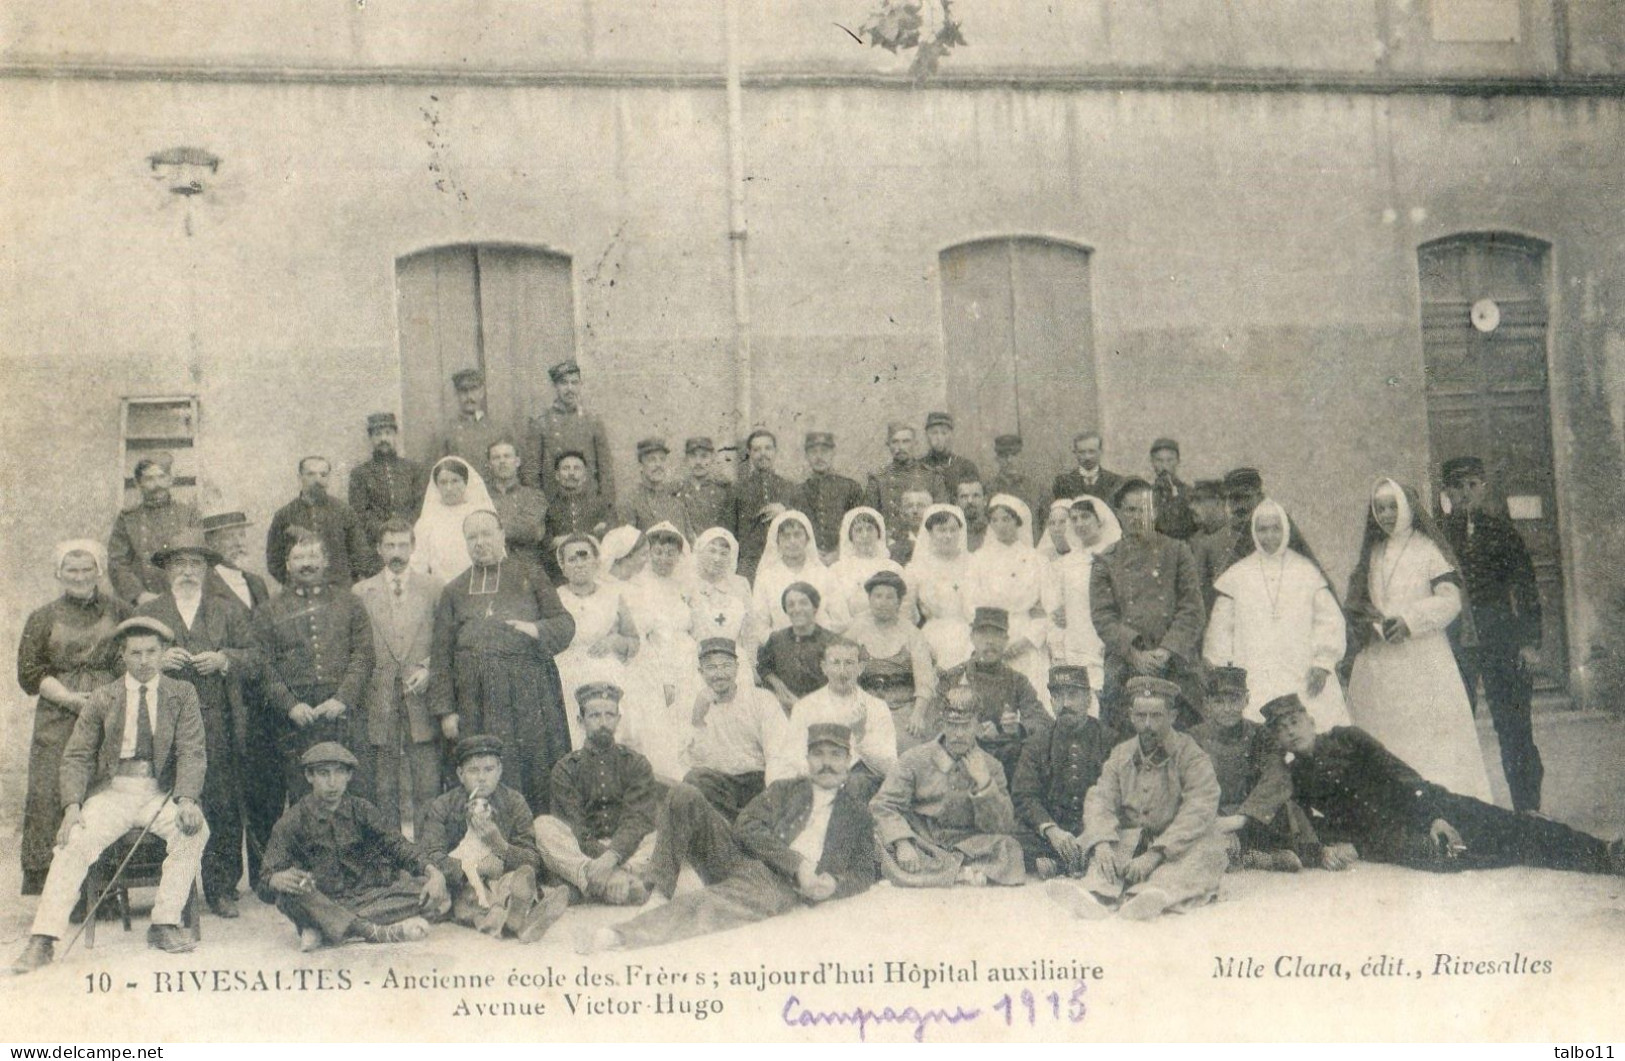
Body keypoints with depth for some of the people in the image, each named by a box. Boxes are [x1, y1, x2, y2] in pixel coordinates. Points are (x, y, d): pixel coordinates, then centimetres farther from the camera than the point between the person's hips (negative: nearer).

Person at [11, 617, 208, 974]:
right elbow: (76, 756, 5)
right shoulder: (102, 699, 8)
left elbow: (192, 753, -1)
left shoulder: (182, 695, 7)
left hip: (161, 793, 0)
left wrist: (186, 800, -20)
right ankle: (43, 940, -25)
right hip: (111, 792, 0)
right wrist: (72, 806, -14)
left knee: (194, 830, -29)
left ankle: (165, 924, -21)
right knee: (74, 841, -25)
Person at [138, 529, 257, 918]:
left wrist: (223, 659, -10)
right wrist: (159, 660, -10)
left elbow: (253, 656, 9)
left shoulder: (230, 611, 14)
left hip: (220, 728, 0)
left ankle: (223, 889, 5)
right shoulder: (147, 613, 12)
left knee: (223, 806, -2)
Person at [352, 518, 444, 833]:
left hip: (422, 700, 0)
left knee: (428, 788, -2)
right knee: (383, 790, 3)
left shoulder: (432, 588, 9)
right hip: (378, 702, 1)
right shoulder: (361, 592, 9)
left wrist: (427, 670, -7)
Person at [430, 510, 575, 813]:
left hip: (529, 694, -1)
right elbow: (441, 655, 12)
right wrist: (444, 709, 3)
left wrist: (537, 630, -12)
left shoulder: (529, 577, 14)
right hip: (477, 701, 1)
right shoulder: (454, 591, 16)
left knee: (538, 773, -4)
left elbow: (565, 623, 9)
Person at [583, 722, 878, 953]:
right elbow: (747, 827, 7)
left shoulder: (856, 812, 19)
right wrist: (796, 863, -8)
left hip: (781, 887, -4)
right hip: (742, 858, 4)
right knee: (684, 797, -17)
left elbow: (864, 873, 14)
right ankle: (659, 895, -22)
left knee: (710, 906, -35)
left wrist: (833, 884, -10)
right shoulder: (786, 790, 24)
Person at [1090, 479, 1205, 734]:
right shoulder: (1106, 562, 9)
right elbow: (1103, 617, 1)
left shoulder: (1177, 553, 9)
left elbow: (1192, 609, 2)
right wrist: (1135, 654, -12)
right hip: (1125, 670, 0)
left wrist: (1166, 651, -11)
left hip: (1175, 664, 0)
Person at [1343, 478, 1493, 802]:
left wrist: (1410, 620, -17)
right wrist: (1368, 622, -1)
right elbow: (1356, 602, 20)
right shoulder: (1371, 553, 16)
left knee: (1431, 736, -8)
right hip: (1377, 663, 5)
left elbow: (1450, 600, -7)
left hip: (1422, 657, -4)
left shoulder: (1429, 550, 1)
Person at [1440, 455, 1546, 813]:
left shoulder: (1501, 529, 5)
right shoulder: (1438, 534, 6)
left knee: (1513, 729, 1)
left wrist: (1530, 642, -3)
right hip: (1454, 642, 1)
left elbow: (1526, 586, 4)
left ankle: (1528, 810, 9)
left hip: (1502, 637, -1)